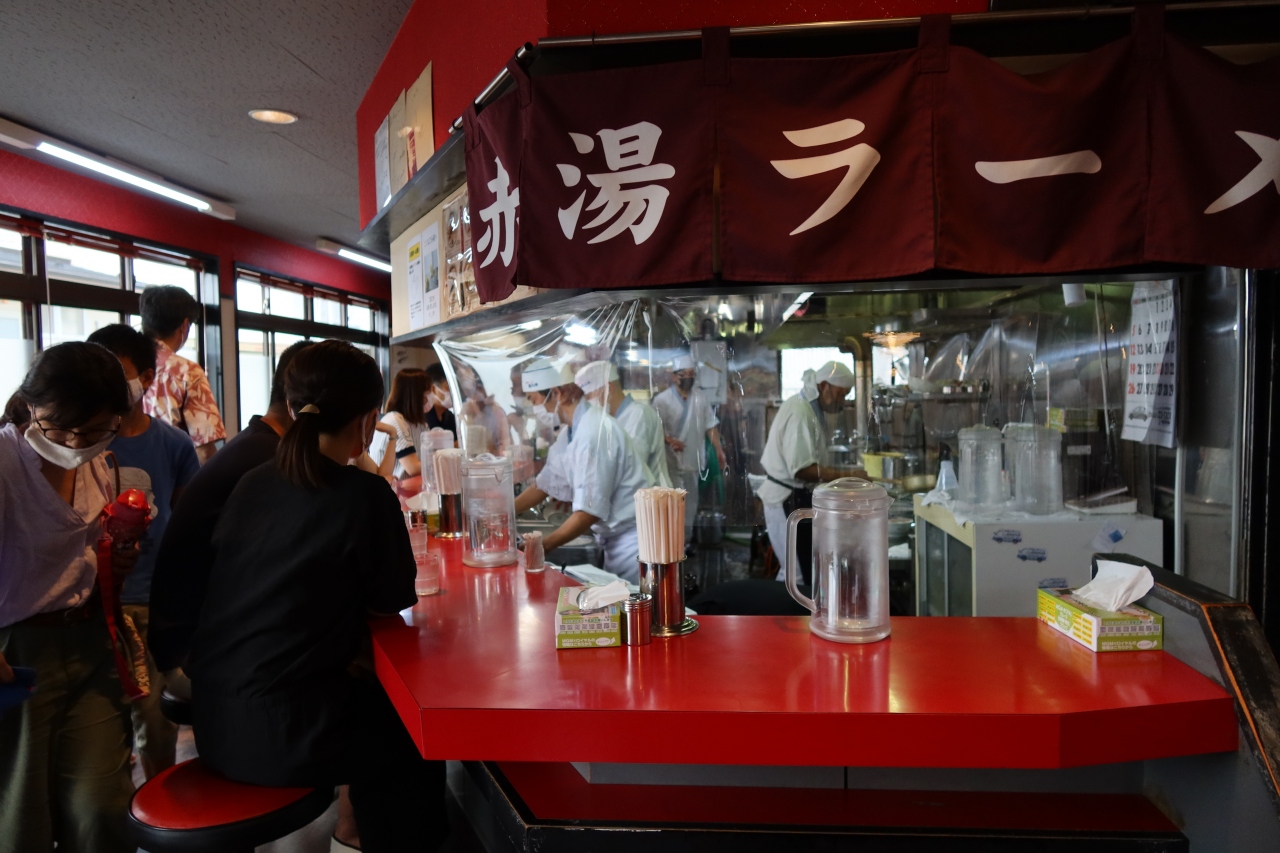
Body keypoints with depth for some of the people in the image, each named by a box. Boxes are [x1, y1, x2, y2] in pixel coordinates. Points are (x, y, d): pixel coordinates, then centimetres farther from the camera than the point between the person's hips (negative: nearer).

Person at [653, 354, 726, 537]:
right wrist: (669, 440, -30)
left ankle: (687, 539, 28)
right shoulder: (662, 399, -8)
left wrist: (719, 450, 3)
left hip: (693, 459, 5)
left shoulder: (699, 396, 6)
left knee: (691, 502, 15)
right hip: (672, 460, -5)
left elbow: (711, 424, 8)